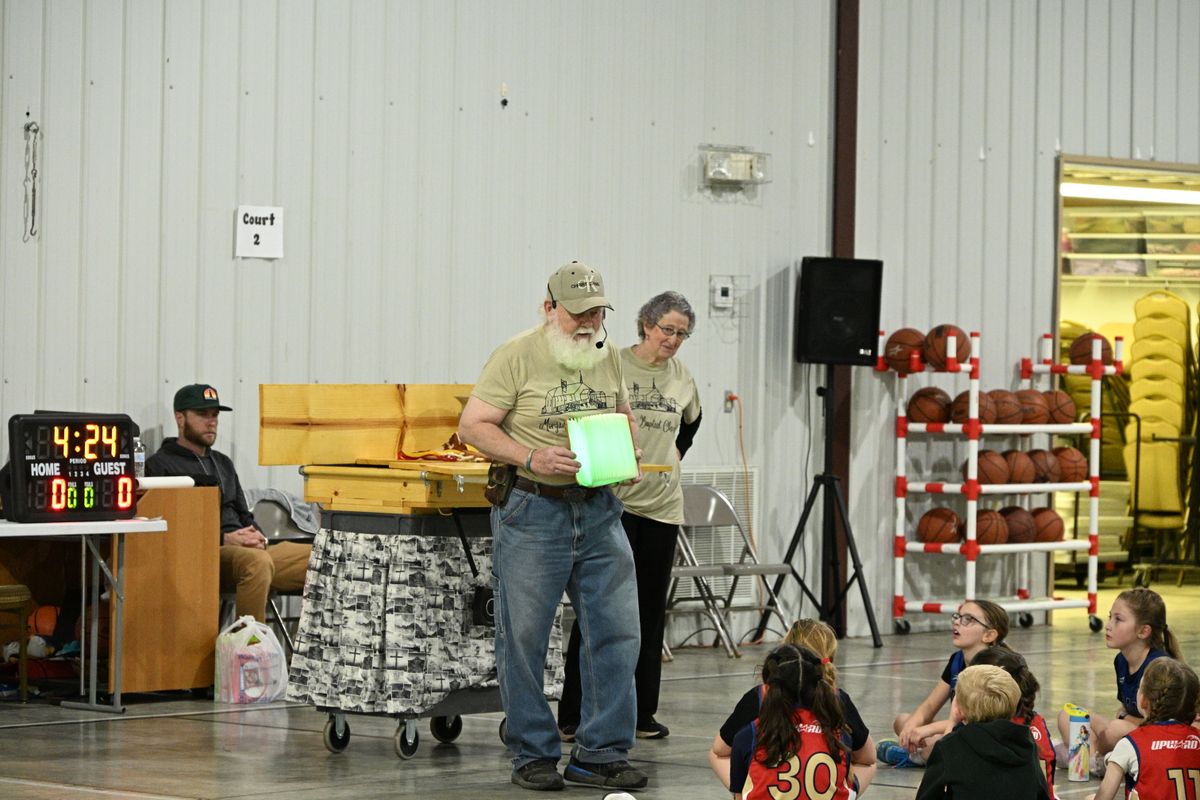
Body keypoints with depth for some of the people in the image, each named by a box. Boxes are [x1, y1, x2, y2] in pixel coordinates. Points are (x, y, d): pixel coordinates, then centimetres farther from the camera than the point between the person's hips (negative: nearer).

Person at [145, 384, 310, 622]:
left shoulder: (223, 463, 28)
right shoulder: (160, 464, 4)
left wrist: (257, 537, 4)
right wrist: (223, 539, -15)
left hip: (250, 549, 7)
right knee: (257, 561, -40)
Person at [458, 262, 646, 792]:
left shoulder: (609, 357, 9)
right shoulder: (516, 356, -9)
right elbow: (472, 426, -11)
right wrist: (533, 459, -22)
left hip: (599, 510, 5)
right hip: (532, 511, -5)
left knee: (616, 632, 2)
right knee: (524, 637, 1)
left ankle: (601, 754, 11)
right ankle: (533, 755, 12)